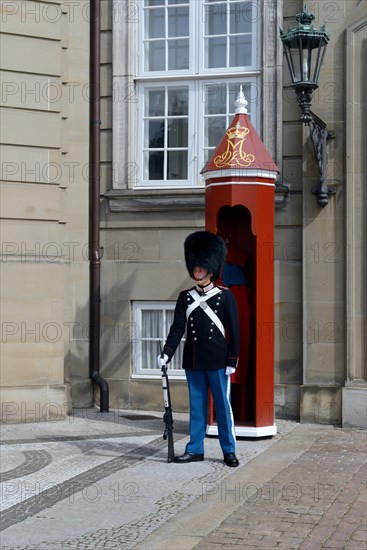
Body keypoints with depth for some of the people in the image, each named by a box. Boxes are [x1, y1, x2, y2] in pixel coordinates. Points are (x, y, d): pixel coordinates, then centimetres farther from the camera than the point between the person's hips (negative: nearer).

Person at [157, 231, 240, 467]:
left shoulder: (225, 296, -2)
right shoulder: (186, 297, 6)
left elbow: (234, 330, -2)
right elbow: (177, 329, 2)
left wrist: (232, 359, -7)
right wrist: (166, 354, -9)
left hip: (217, 361, -3)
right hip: (193, 361, 3)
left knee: (223, 405, 3)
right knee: (197, 406, 10)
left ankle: (229, 451, 11)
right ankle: (195, 450, 17)